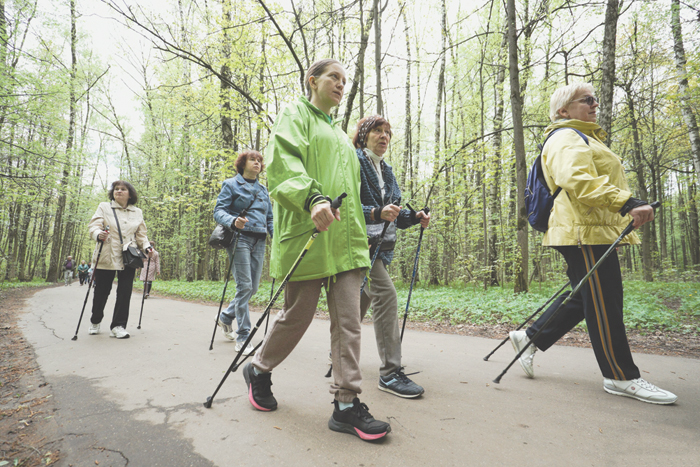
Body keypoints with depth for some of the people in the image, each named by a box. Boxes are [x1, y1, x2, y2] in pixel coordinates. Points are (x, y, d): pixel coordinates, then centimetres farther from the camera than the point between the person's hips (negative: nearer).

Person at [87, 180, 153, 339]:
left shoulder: (137, 212, 14)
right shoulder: (104, 207, 9)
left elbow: (141, 234, 15)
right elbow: (94, 225, -2)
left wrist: (146, 247, -3)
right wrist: (99, 235, -25)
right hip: (106, 257, -1)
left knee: (125, 292, -3)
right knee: (101, 290, 7)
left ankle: (119, 325, 6)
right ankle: (95, 321, 30)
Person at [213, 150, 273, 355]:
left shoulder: (263, 189, 20)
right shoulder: (231, 184, 5)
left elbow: (270, 218, 19)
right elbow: (219, 211, -4)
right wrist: (233, 221, -25)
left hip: (259, 241, 6)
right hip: (240, 238, -6)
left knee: (253, 287, 6)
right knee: (244, 285, -11)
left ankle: (226, 316, 32)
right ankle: (242, 337, -3)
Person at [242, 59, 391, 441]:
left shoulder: (340, 134, 29)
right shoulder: (295, 114, 7)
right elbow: (283, 162, -12)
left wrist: (359, 229, 25)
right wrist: (312, 198, -30)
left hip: (345, 238, 7)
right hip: (306, 235, -7)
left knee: (349, 320, -1)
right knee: (297, 315, 2)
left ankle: (346, 404, 6)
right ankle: (258, 370, 29)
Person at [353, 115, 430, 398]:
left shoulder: (386, 171, 19)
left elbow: (393, 210, 20)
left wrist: (414, 217, 1)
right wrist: (376, 213, -28)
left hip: (379, 245, 9)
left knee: (362, 299, 15)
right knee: (385, 293, -19)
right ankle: (390, 372, -14)